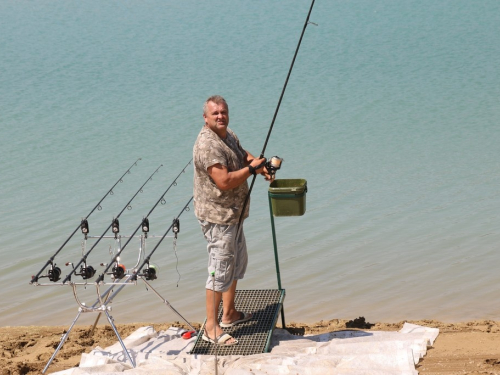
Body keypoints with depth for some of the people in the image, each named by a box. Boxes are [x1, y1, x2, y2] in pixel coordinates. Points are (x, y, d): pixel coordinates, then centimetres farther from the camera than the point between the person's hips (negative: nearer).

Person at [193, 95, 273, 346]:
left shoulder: (229, 136, 9)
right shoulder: (208, 144, -23)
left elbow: (244, 155, 25)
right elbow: (224, 182, -31)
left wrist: (261, 167, 4)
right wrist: (251, 168, -19)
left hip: (232, 214, 11)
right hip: (217, 217, -11)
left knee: (237, 262, 22)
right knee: (220, 270, -8)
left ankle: (229, 314, 36)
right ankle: (211, 327, 0)